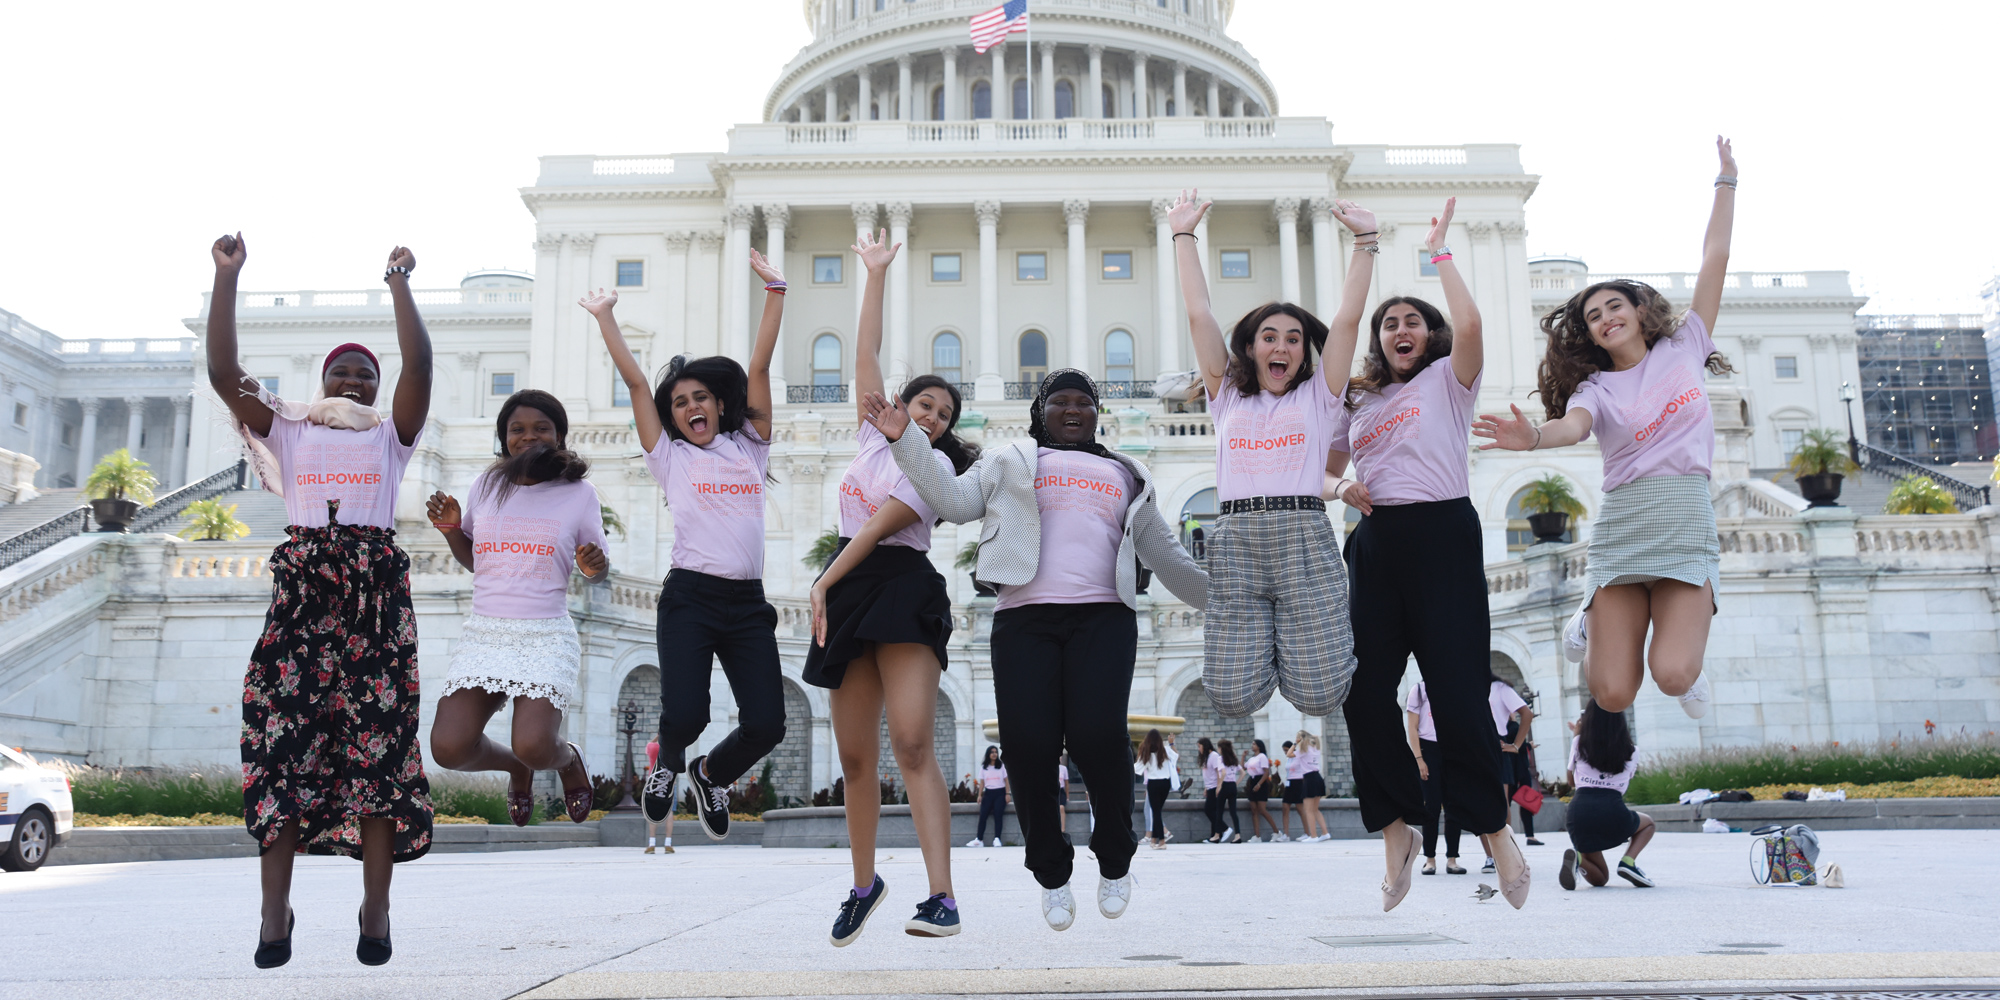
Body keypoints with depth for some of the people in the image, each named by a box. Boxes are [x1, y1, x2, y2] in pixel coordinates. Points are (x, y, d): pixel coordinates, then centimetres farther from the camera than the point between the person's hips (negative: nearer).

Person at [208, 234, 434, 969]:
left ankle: (376, 910, -1)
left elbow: (417, 368, -2)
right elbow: (223, 371, 5)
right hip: (300, 589, 1)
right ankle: (275, 913, -3)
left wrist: (399, 284, -8)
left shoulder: (391, 437, 15)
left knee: (376, 741, -6)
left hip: (376, 591, -1)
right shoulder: (287, 430, 18)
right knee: (282, 738, -7)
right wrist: (227, 277, -2)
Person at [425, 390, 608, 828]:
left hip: (546, 636, -3)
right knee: (448, 748, -14)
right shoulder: (487, 484, 10)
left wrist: (596, 566, -15)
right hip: (484, 632, 3)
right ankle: (515, 769, 22)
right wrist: (450, 529, 2)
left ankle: (568, 759, 16)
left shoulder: (579, 493, 2)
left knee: (533, 747, -24)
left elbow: (596, 570, 9)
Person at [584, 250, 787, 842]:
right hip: (689, 598, -2)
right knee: (684, 714, -17)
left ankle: (711, 774, 26)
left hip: (748, 603, 2)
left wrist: (775, 292, 8)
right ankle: (669, 763, 22)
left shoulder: (749, 448, 15)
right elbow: (635, 383, 10)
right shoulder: (671, 458, 11)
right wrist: (606, 317, 11)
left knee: (766, 724, -8)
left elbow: (759, 367, 11)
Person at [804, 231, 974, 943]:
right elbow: (866, 354, 16)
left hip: (903, 588, -5)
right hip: (849, 593, 6)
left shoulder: (935, 464, 0)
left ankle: (942, 896, -25)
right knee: (856, 759, 8)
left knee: (911, 741, -20)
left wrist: (823, 586, -12)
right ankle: (864, 885, 24)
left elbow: (877, 527, -8)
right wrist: (876, 275, 18)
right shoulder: (874, 434, 16)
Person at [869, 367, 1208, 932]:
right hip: (1026, 617, 0)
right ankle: (1051, 874, 11)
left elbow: (1165, 555, 29)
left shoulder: (1126, 477, 28)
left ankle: (1115, 861, 7)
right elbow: (952, 500, 8)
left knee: (1098, 734, -20)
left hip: (1104, 616, 0)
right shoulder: (1010, 464, 23)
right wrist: (905, 440, -2)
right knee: (1029, 742, -13)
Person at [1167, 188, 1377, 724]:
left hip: (1304, 538, -1)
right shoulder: (1229, 398, 19)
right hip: (1235, 540, 1)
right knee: (1233, 699, -8)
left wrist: (1365, 239, 7)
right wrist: (1184, 236, 16)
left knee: (1319, 696, -9)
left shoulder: (1316, 398, 17)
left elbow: (1347, 319, 10)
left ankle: (1301, 645, 26)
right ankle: (1261, 643, 26)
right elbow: (1199, 316, 16)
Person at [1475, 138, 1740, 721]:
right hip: (1622, 520, 0)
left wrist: (1725, 180, 11)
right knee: (1612, 694, -8)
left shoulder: (1682, 347, 13)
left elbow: (1715, 259, 11)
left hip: (1687, 520, 0)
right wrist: (1533, 438, -39)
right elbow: (1573, 426, -16)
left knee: (1672, 676, -21)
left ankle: (1687, 655, 17)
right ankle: (1593, 621, 26)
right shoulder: (1595, 387, 8)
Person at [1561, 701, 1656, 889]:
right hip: (1613, 811, -1)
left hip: (1580, 812, 1)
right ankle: (1628, 862, 5)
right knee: (1648, 824, 35)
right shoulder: (1631, 751, 13)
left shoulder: (1579, 744, 11)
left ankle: (1578, 858, -16)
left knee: (1599, 878, 20)